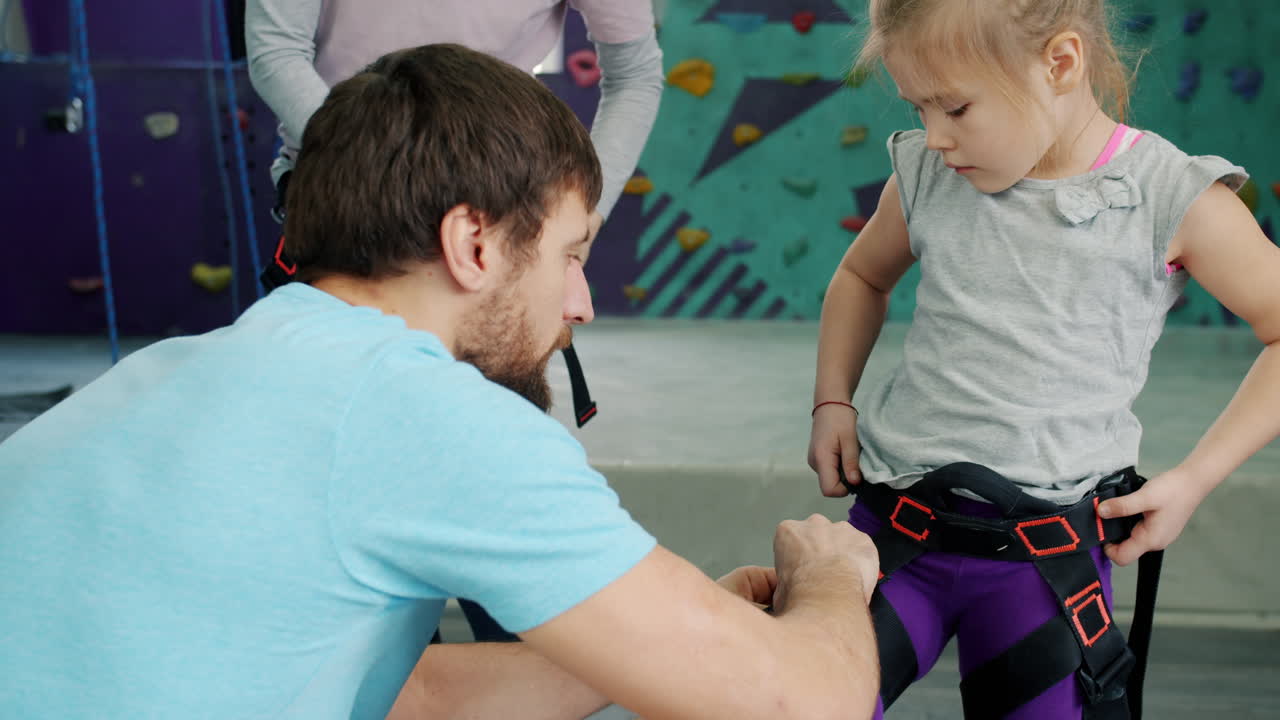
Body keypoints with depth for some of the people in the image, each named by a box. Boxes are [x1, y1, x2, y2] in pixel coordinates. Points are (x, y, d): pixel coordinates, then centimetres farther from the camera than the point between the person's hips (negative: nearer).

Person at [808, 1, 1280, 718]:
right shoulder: (924, 176, 3)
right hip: (896, 522, 2)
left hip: (1046, 554, -2)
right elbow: (863, 276, 23)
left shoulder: (1174, 201, -7)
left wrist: (1194, 478, -4)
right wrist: (832, 402, 12)